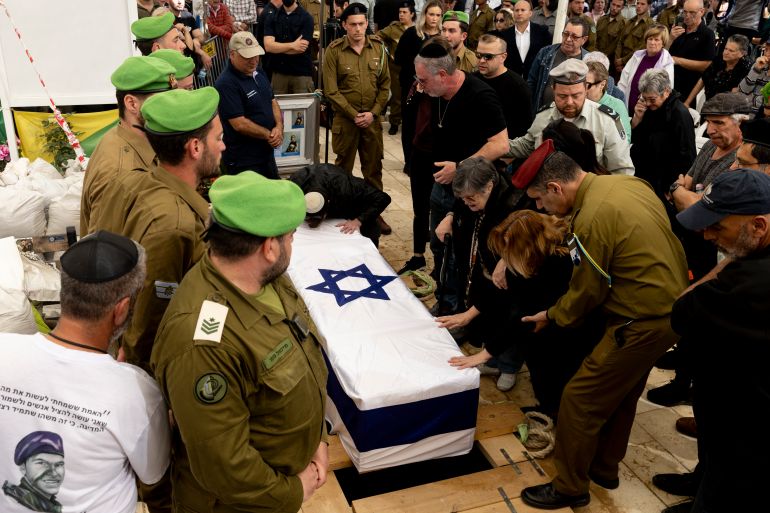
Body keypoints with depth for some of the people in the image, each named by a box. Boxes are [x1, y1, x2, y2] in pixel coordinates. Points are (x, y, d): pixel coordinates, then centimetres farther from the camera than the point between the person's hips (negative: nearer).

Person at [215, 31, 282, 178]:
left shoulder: (258, 73, 8)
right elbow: (240, 124, -24)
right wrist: (270, 135, -14)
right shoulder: (226, 84, -20)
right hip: (244, 162, -8)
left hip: (267, 153, 9)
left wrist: (279, 127, -7)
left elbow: (273, 102, 12)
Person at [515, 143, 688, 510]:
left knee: (579, 399, 2)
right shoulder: (626, 182, 1)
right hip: (671, 306, 9)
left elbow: (586, 292, -13)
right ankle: (604, 469, 40)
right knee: (620, 394, 23)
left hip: (644, 323, -9)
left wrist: (551, 316, 5)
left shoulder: (592, 220, -25)